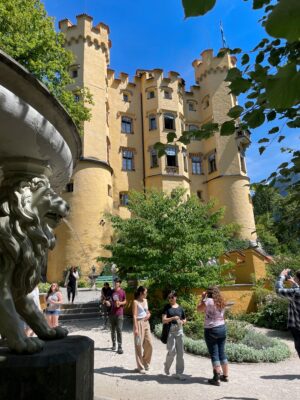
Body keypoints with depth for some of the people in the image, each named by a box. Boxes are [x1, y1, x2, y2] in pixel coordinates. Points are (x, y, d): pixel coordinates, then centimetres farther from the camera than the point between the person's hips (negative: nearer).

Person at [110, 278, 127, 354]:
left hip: (119, 313, -3)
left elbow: (125, 301, 7)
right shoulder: (112, 292, 3)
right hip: (112, 313, 3)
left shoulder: (122, 292, -3)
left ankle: (119, 347, 0)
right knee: (112, 330, 12)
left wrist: (120, 303, -12)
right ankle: (114, 344, 28)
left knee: (119, 330, -5)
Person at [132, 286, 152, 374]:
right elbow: (134, 316, -16)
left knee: (149, 344, 9)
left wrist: (148, 314, -1)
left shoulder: (145, 300, 10)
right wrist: (136, 328, -22)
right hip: (139, 323, -7)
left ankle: (146, 363, 29)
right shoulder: (135, 302, -11)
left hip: (146, 323, 7)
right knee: (139, 346, 2)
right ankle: (140, 367, 15)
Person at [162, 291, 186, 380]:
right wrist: (173, 318, -22)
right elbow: (164, 320, -8)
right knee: (172, 351, -7)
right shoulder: (167, 307, -1)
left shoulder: (180, 308, 8)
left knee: (180, 352, 4)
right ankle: (167, 366, 23)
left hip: (179, 330, 3)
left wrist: (182, 322, -4)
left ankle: (179, 373, 16)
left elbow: (184, 319, 19)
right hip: (170, 330, -3)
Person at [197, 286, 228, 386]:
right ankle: (225, 376, 25)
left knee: (214, 354, 1)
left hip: (211, 330, -6)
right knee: (222, 353, 16)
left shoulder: (208, 301, -14)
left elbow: (199, 309, -2)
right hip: (222, 328, 6)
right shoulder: (221, 302, 6)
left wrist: (203, 298, 3)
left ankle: (217, 378, 4)